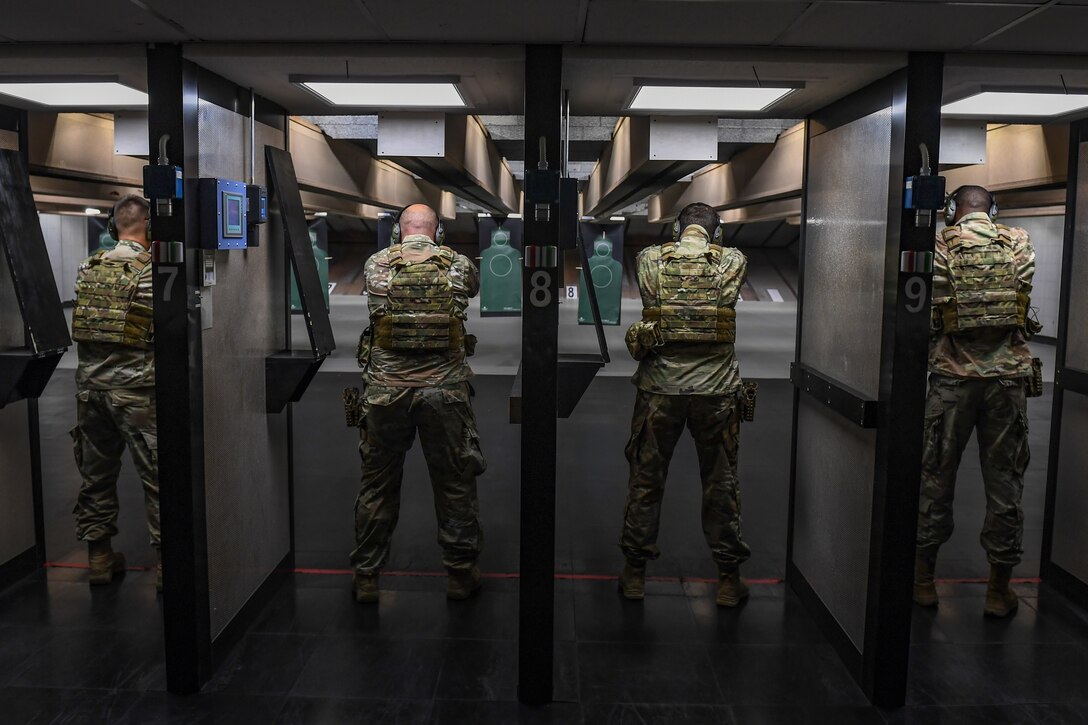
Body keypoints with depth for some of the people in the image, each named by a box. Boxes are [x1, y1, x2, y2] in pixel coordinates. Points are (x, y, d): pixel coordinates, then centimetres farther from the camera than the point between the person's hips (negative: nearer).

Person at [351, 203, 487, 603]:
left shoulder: (376, 265, 0)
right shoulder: (458, 265, -1)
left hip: (386, 391, 1)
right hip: (445, 391, 0)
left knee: (378, 484, 12)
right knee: (455, 483, 12)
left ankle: (366, 577, 22)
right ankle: (461, 574, 22)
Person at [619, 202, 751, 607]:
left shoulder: (650, 260, 0)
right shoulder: (733, 262, 0)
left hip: (660, 387, 0)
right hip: (716, 389, 0)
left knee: (646, 480, 11)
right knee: (721, 484, 11)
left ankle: (635, 572, 21)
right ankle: (728, 579, 20)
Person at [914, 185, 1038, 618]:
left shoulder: (941, 245, -3)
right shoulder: (1019, 243, 4)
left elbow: (930, 313, -8)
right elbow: (1024, 301, 2)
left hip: (953, 376, -1)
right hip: (1008, 375, 2)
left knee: (937, 476, 10)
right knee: (1005, 480, 9)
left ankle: (923, 578, 18)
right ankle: (999, 590, 16)